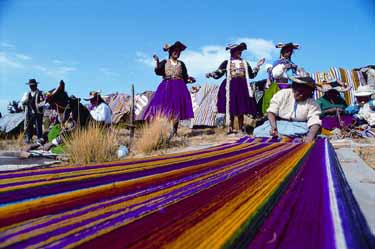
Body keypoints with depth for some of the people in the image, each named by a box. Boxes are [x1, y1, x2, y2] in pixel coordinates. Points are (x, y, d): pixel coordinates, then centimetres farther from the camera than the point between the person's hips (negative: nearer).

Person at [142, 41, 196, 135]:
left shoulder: (181, 64, 14)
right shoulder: (164, 62, 8)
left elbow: (185, 78, 15)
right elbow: (158, 72, -9)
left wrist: (189, 80, -5)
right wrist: (157, 61, -23)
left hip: (179, 88, 1)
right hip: (166, 87, -1)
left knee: (176, 109, -4)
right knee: (162, 108, -12)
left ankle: (174, 131, 1)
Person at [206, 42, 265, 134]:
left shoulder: (245, 63, 17)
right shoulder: (227, 63, 7)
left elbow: (252, 75, 17)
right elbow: (218, 74, 2)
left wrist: (258, 66, 13)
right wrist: (211, 74, -17)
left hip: (242, 87, 3)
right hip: (231, 87, -3)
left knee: (241, 109, 3)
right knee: (231, 109, -3)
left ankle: (241, 128, 11)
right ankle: (230, 128, 5)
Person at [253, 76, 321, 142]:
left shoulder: (311, 103, -5)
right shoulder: (283, 94, -4)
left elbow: (315, 122, -18)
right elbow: (271, 111, -9)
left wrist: (310, 137, -40)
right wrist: (274, 128, -27)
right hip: (278, 123, 0)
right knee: (257, 131, -26)